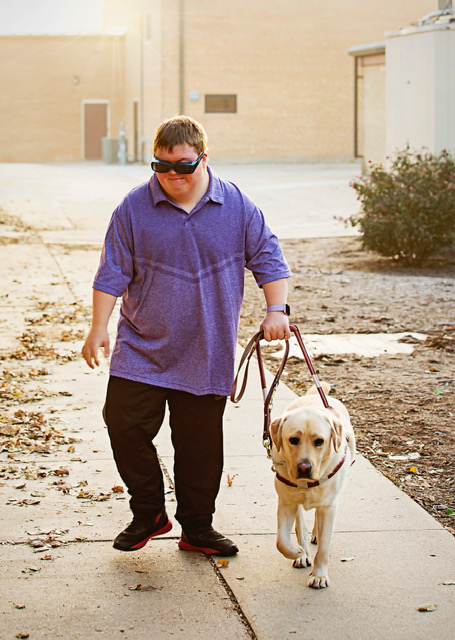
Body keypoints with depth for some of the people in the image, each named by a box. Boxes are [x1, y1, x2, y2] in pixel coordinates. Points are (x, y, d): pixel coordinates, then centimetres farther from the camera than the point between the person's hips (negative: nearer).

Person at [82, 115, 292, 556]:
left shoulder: (237, 207, 0)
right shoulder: (134, 208, -3)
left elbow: (268, 260, 5)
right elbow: (113, 273, -1)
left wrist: (275, 311, -7)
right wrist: (98, 329, -6)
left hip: (206, 355, 0)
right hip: (141, 350, 0)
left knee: (200, 446, 6)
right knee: (124, 425, -7)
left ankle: (197, 529, 22)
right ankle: (148, 514, 14)